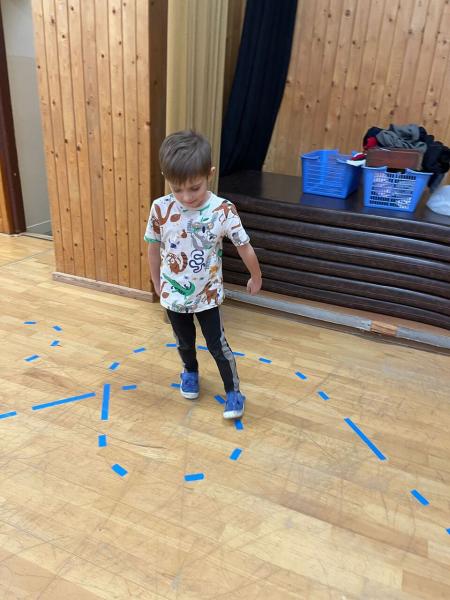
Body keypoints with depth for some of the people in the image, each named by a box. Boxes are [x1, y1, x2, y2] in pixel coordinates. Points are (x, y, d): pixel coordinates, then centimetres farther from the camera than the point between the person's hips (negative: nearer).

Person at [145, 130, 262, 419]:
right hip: (174, 295, 2)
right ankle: (191, 373, 53)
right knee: (185, 343, 23)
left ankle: (234, 392, 30)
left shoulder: (223, 210, -21)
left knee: (218, 345, 8)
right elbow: (154, 250, -1)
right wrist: (157, 284, 9)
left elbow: (245, 247, -8)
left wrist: (256, 278, 4)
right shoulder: (160, 209, -17)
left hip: (207, 295, -2)